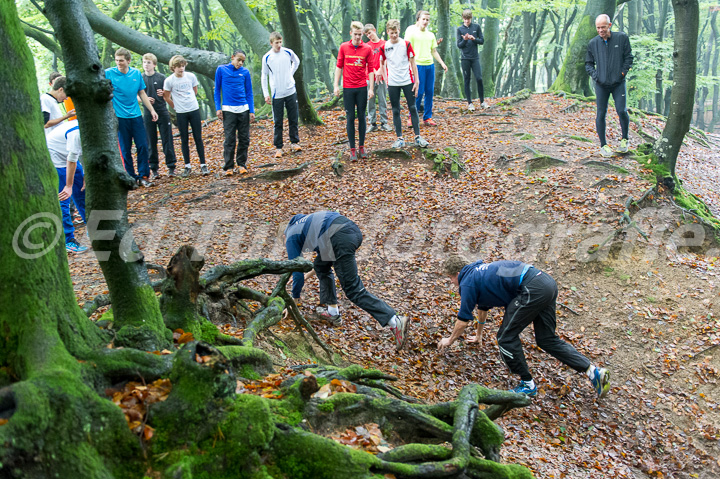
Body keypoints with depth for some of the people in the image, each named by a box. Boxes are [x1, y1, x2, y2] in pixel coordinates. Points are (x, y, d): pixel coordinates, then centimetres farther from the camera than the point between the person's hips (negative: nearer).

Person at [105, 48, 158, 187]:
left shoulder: (136, 73, 4)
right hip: (120, 117, -2)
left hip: (136, 115, 2)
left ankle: (143, 176, 11)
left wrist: (152, 110, 12)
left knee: (142, 146, 0)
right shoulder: (109, 73, -4)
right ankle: (131, 178, 14)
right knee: (125, 150, 4)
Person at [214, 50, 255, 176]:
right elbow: (217, 90, 7)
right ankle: (229, 167, 3)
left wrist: (252, 111, 4)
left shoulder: (245, 72, 7)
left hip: (243, 109, 2)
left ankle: (242, 164, 15)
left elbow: (249, 93, 10)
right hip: (228, 110, -2)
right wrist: (218, 108, 0)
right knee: (230, 139, -4)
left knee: (244, 139, 4)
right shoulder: (221, 70, 3)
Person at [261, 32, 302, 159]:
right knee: (277, 122, 1)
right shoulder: (267, 57, -5)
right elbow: (264, 76, 3)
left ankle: (294, 142, 22)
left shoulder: (288, 52, -1)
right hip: (277, 95, -2)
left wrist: (291, 73, 10)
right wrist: (266, 94, -1)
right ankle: (278, 147, 7)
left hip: (291, 91, 2)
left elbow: (297, 61, 22)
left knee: (293, 119, 8)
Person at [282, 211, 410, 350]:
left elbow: (297, 272, 15)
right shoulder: (301, 222, 38)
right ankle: (333, 312, 30)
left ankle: (396, 322, -16)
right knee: (321, 266, 29)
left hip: (341, 239, -9)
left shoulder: (290, 237, 16)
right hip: (354, 229, 9)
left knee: (353, 290, -5)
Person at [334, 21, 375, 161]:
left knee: (361, 117, 6)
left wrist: (371, 88, -1)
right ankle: (352, 149, 6)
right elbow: (339, 66, 7)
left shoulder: (367, 48, 1)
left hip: (362, 88, 0)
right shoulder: (343, 47, 2)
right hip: (348, 88, 0)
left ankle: (362, 146, 16)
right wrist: (336, 86, 1)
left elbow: (370, 69, 3)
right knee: (350, 118, 1)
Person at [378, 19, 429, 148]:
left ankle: (417, 137, 8)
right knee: (395, 111, 4)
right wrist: (384, 80, 5)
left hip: (407, 81, -1)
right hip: (392, 83, 1)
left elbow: (412, 63, 2)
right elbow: (382, 63, 12)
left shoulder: (406, 44, -1)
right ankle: (400, 138, 11)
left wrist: (416, 80, -2)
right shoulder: (384, 47, 1)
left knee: (413, 108, 2)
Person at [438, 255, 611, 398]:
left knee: (507, 337, 2)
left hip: (533, 289, -10)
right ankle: (594, 371, 9)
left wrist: (450, 340, 27)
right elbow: (483, 307, 45)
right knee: (547, 339, 15)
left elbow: (463, 321, 8)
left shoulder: (467, 282, 2)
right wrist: (478, 335, 57)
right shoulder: (477, 271, 30)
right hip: (548, 282, 10)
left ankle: (528, 384, 10)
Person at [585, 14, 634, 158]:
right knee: (601, 114, 1)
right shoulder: (593, 43, 4)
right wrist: (595, 76, -3)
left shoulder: (622, 38, 0)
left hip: (618, 83, -1)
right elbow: (588, 63, 13)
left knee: (622, 111, -9)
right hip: (601, 84, 1)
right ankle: (603, 145, 12)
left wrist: (623, 72, -6)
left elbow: (628, 57, 6)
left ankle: (625, 139, 15)